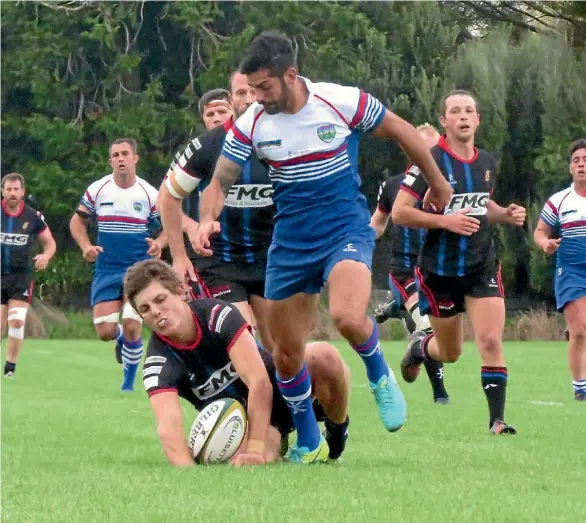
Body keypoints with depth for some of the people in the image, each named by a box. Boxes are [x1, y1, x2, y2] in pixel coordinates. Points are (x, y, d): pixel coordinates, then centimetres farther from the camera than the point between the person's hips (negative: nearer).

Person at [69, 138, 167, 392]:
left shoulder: (150, 194, -2)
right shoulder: (97, 190, 0)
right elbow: (77, 221, 11)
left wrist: (159, 243, -15)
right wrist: (85, 246, -7)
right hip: (106, 271, 2)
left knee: (132, 328, -14)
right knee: (106, 332, -6)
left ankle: (129, 381, 7)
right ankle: (121, 338, 33)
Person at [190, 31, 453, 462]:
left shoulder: (342, 102, -13)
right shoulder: (251, 123, -5)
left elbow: (402, 131, 2)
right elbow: (220, 182, -2)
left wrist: (438, 183, 12)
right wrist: (207, 221, -24)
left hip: (347, 231, -4)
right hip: (290, 244, 4)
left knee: (348, 317, -31)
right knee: (286, 355, 4)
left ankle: (380, 376, 2)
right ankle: (308, 444, 26)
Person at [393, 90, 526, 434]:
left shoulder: (488, 163, 6)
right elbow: (400, 212, -15)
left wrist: (506, 214, 3)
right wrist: (445, 220, -23)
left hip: (483, 266, 3)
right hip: (440, 269, -3)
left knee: (491, 342, -13)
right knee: (450, 353, 11)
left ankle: (497, 419, -8)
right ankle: (419, 346, 46)